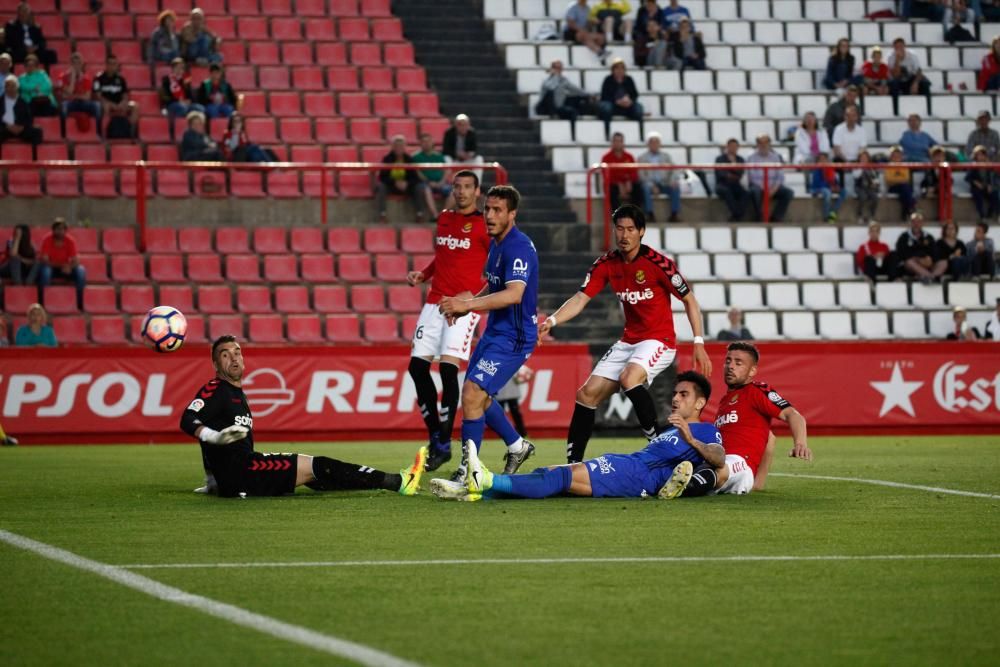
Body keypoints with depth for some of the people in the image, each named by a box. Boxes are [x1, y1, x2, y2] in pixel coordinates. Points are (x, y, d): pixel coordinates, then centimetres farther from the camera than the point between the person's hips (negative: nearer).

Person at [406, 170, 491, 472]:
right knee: (417, 365, -2)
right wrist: (422, 274, 11)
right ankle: (435, 436, 10)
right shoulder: (444, 218, 16)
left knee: (448, 367, -16)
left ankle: (444, 443, -10)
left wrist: (475, 293, -16)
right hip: (435, 301, 6)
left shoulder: (484, 224, -3)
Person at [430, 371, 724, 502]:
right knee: (548, 473, -9)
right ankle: (478, 489, -24)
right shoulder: (670, 431, 37)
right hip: (626, 465, 9)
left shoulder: (705, 432, 7)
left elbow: (719, 459, -13)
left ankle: (488, 482, -40)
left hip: (638, 474, -9)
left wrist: (691, 440, -28)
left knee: (563, 478, -25)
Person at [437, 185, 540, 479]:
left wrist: (468, 304, -39)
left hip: (513, 338, -10)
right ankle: (517, 446, 37)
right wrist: (464, 306, 9)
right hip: (494, 332, 10)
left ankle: (467, 471, -11)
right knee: (479, 397, 18)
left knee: (472, 393, -18)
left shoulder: (518, 247, -21)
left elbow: (514, 294, -34)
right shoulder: (495, 243, 10)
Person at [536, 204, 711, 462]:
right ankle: (573, 462, 9)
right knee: (587, 394, -1)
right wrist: (552, 321, -23)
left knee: (629, 378, -35)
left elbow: (689, 300, -7)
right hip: (628, 341, 6)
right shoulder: (606, 264, 0)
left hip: (659, 340, -6)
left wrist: (699, 344, -13)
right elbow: (580, 299, -5)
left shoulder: (657, 263, -15)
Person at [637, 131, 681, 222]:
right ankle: (649, 214, -34)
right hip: (650, 184, -2)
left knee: (675, 188, -28)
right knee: (645, 188, -36)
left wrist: (673, 180, -16)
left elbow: (674, 170, 7)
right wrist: (652, 186, -19)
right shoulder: (642, 158, 9)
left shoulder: (666, 156, 17)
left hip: (664, 184, 2)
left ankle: (674, 214, -27)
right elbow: (641, 175, -2)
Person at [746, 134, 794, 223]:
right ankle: (758, 218, -22)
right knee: (755, 191, -38)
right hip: (758, 186, -3)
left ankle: (776, 217, -18)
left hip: (773, 187, 3)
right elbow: (752, 177, -9)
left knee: (788, 192, -23)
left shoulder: (776, 157, 10)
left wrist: (774, 188, -14)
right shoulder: (752, 158, 0)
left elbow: (780, 176, 3)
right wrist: (764, 188, -20)